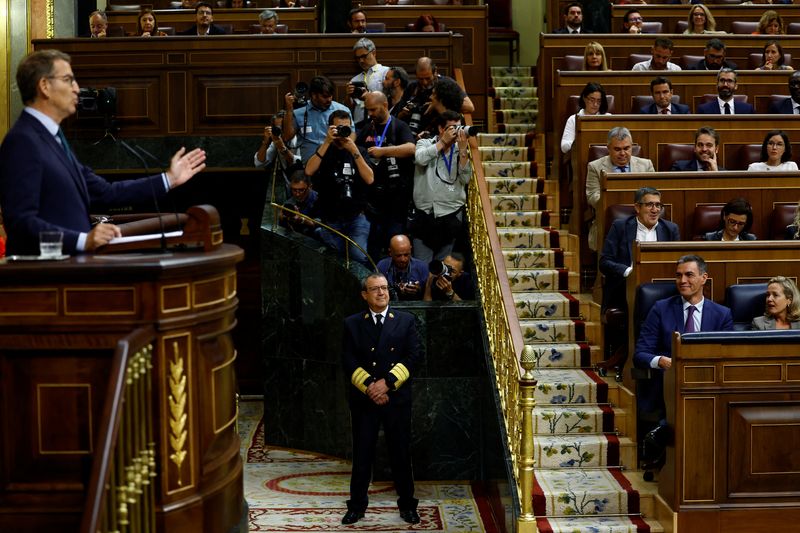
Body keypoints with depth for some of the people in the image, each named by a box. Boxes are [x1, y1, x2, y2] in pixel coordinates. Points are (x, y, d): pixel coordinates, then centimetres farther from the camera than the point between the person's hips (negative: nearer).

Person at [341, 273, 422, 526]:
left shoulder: (406, 320, 4)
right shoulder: (352, 323, 5)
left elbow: (415, 356, -5)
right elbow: (348, 361, -2)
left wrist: (388, 382, -14)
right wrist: (369, 386, -14)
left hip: (397, 398, 0)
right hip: (363, 399, 0)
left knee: (401, 453, 7)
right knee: (362, 454, 6)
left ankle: (407, 505, 19)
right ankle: (357, 505, 17)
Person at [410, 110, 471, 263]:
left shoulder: (460, 151, 8)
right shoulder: (425, 144, 4)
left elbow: (465, 178, -5)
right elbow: (420, 158, -20)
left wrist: (462, 149, -11)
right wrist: (443, 141, -12)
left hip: (451, 214, 2)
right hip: (425, 212, -2)